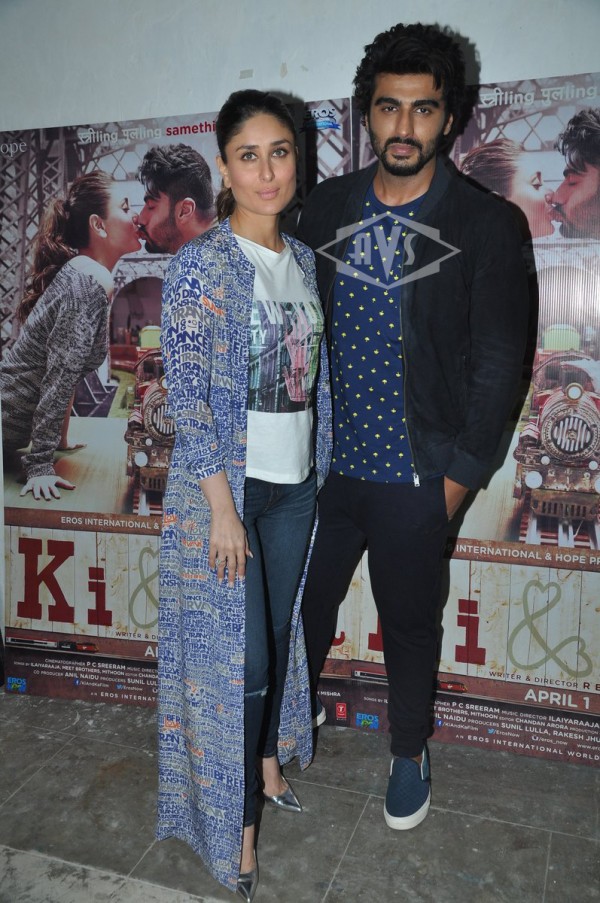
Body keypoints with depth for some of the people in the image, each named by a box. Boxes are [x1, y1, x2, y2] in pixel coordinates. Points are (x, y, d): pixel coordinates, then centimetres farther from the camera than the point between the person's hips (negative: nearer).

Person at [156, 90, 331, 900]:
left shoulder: (304, 261, 8)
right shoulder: (200, 264, -12)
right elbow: (187, 395, -15)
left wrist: (320, 471, 11)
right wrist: (221, 505, -17)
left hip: (295, 483, 6)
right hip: (226, 483, -6)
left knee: (278, 635, 18)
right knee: (237, 654, 2)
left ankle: (268, 761, 43)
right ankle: (238, 826, 22)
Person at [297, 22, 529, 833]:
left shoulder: (484, 225, -6)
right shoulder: (327, 207, 3)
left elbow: (498, 363, -6)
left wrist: (460, 475, -8)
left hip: (416, 477, -3)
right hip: (324, 462, 3)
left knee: (409, 622, 14)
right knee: (304, 600, 17)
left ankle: (410, 751, 41)